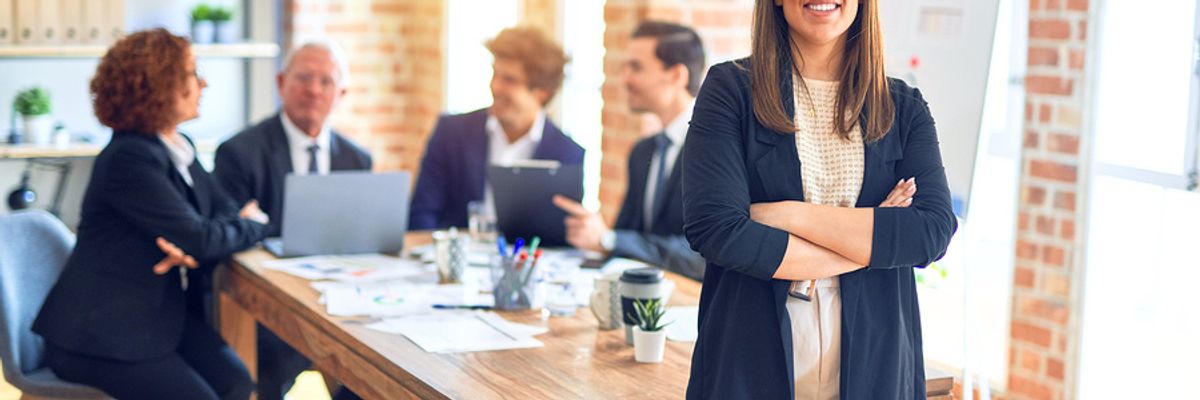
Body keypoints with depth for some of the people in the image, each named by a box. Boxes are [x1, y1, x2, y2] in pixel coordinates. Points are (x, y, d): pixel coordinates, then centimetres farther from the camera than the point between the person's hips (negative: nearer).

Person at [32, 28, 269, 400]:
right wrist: (253, 226, -3)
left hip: (162, 312, 8)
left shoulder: (180, 148, 9)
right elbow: (197, 237, -23)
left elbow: (230, 213, 5)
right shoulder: (128, 159, -20)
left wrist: (193, 249, -17)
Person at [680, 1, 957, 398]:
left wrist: (790, 215, -16)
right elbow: (713, 228, -15)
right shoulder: (729, 88, -4)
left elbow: (933, 232, -9)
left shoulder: (904, 108, 4)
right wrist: (874, 243, -12)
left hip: (873, 363, 2)